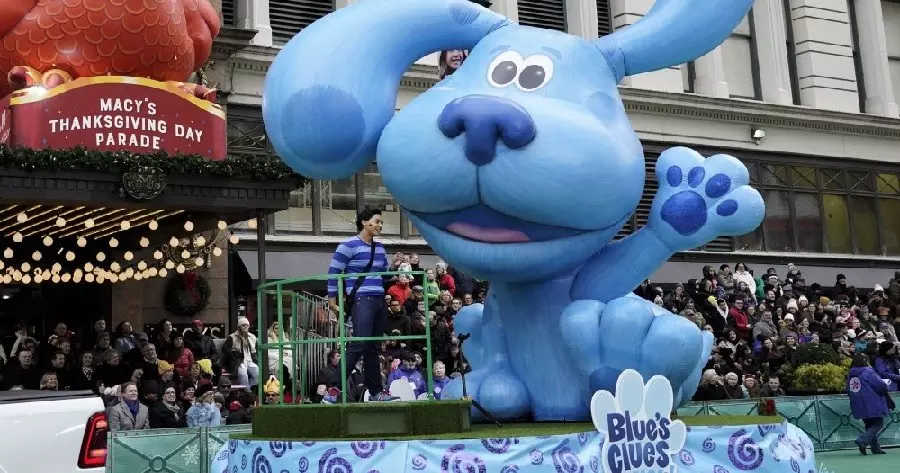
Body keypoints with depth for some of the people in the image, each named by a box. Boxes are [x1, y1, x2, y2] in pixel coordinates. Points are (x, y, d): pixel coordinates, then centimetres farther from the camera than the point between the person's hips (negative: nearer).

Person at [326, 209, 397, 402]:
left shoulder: (379, 248, 18)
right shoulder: (349, 246, -5)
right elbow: (333, 272, -7)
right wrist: (332, 301, -9)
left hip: (379, 300, 8)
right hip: (361, 300, -8)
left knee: (374, 348, 10)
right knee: (360, 344, -18)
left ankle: (376, 392, 14)